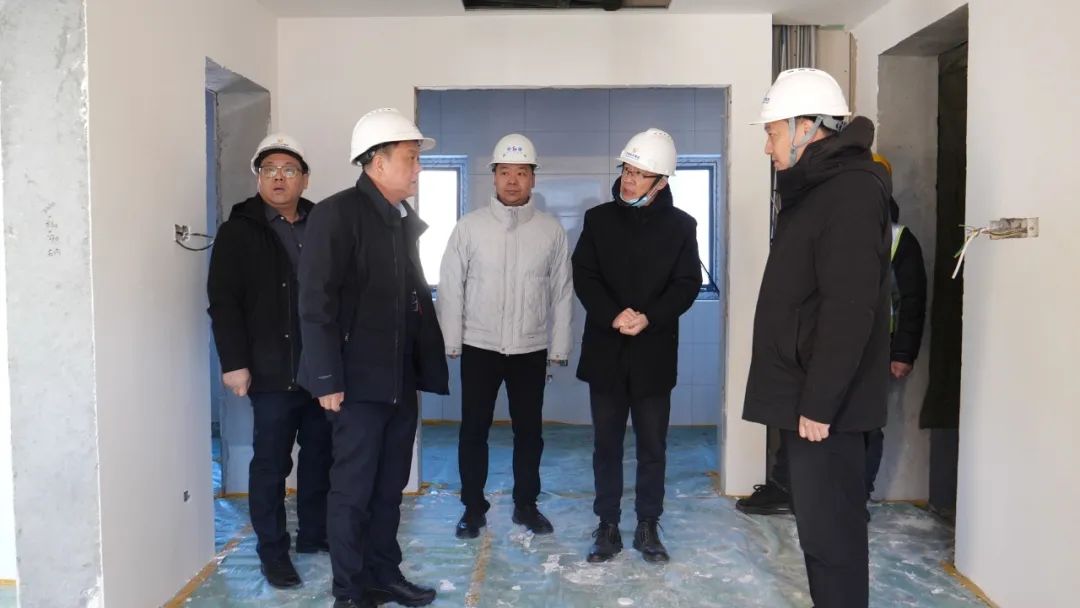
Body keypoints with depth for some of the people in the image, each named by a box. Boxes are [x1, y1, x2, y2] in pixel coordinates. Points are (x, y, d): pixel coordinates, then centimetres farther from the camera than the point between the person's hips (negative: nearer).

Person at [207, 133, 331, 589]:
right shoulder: (238, 231, 1)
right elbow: (223, 303, -6)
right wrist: (234, 362, -13)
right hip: (274, 373, -4)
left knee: (320, 456, 13)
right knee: (271, 463, 4)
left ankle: (314, 534, 28)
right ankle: (272, 551, 16)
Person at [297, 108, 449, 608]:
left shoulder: (406, 220, 12)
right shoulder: (337, 214, -11)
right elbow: (316, 302, -15)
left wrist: (427, 363, 11)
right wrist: (328, 378, -17)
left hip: (401, 379, 7)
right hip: (358, 381, -7)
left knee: (390, 486, 15)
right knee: (353, 489, 4)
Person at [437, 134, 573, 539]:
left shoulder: (552, 230, -1)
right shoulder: (470, 226, -3)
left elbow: (562, 293, 2)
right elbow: (451, 288, -2)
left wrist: (558, 348, 0)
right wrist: (451, 343, -5)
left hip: (531, 349, 1)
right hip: (479, 347, -1)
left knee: (529, 430, 12)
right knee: (474, 430, 8)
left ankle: (526, 504, 28)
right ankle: (473, 507, 23)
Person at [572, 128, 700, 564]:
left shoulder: (680, 225, 2)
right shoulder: (598, 219, 4)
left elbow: (688, 284, -3)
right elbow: (583, 275, -2)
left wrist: (649, 317, -19)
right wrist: (613, 316, -18)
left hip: (655, 352, 0)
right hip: (605, 351, 1)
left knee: (653, 445, 8)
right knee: (606, 443, 9)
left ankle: (648, 527, 23)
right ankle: (608, 526, 21)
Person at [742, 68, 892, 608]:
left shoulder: (851, 191, -15)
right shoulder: (815, 188, 17)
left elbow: (849, 310, -22)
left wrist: (818, 402, -20)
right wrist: (806, 396, 18)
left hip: (824, 402, -10)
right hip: (806, 394, 10)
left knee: (829, 531, -1)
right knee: (822, 525, 18)